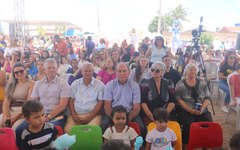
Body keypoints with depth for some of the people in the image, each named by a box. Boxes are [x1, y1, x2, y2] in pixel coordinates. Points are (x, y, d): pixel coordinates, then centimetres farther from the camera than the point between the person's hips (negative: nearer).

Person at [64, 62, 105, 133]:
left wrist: (89, 117, -10)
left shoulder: (100, 85, 3)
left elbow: (100, 103, -1)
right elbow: (71, 100, 10)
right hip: (76, 114, 2)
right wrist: (74, 116, -5)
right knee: (67, 130, -22)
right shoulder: (75, 84, 11)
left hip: (93, 115, -2)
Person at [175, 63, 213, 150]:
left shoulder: (202, 83, 14)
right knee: (189, 126, -30)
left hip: (202, 111, 3)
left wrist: (202, 108, -8)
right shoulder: (180, 84, 4)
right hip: (186, 111, -3)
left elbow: (208, 98, 10)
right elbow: (178, 99, -4)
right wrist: (189, 109, -15)